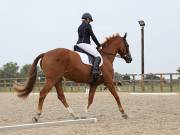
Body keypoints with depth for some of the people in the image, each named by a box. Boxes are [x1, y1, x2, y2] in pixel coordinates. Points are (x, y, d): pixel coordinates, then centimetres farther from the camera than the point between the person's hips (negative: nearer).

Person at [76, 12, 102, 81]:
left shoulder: (80, 27, 20)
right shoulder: (88, 25, -5)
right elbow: (93, 36, -6)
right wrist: (99, 45, 3)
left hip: (78, 44, 9)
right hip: (85, 44, -9)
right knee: (98, 56, -16)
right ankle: (95, 70, -36)